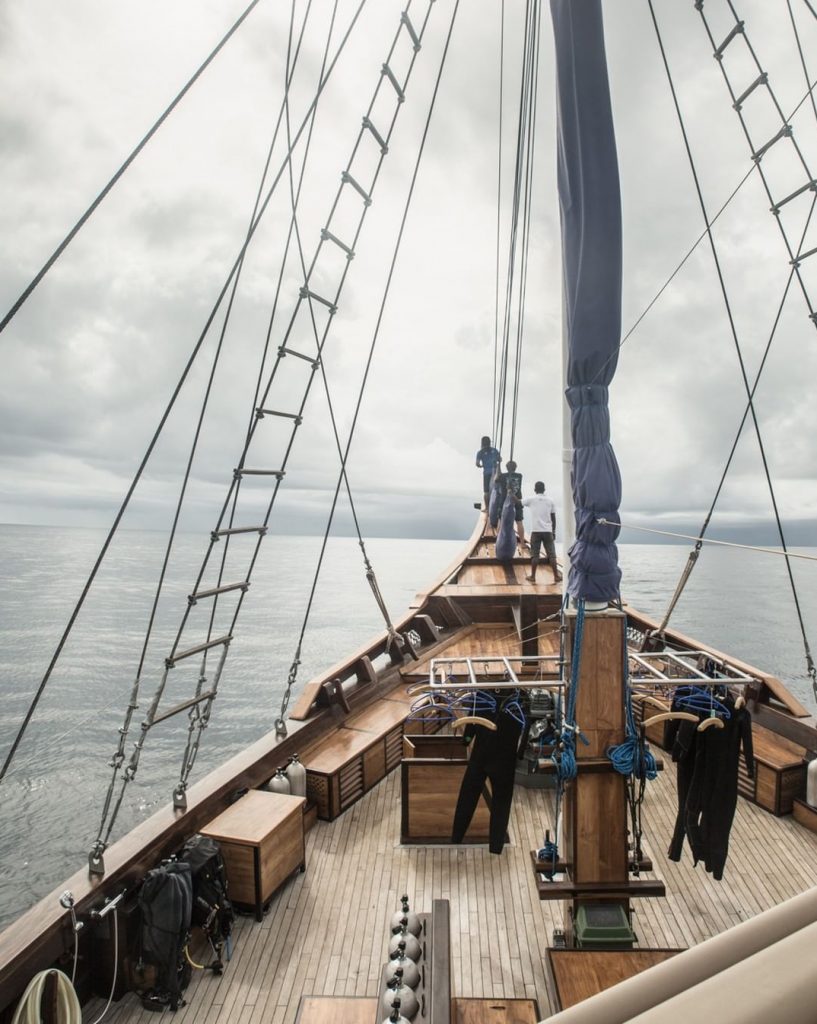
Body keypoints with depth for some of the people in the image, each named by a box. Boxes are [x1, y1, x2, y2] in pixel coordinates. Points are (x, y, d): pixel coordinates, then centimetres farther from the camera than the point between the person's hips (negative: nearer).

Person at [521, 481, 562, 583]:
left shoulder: (531, 500, 1)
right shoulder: (550, 501, 8)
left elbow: (518, 504, 11)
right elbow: (553, 518, 9)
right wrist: (554, 532, 17)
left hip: (536, 531, -1)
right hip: (548, 531, 1)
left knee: (535, 554, 5)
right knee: (551, 554, 5)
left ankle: (532, 576, 9)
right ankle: (556, 576, 7)